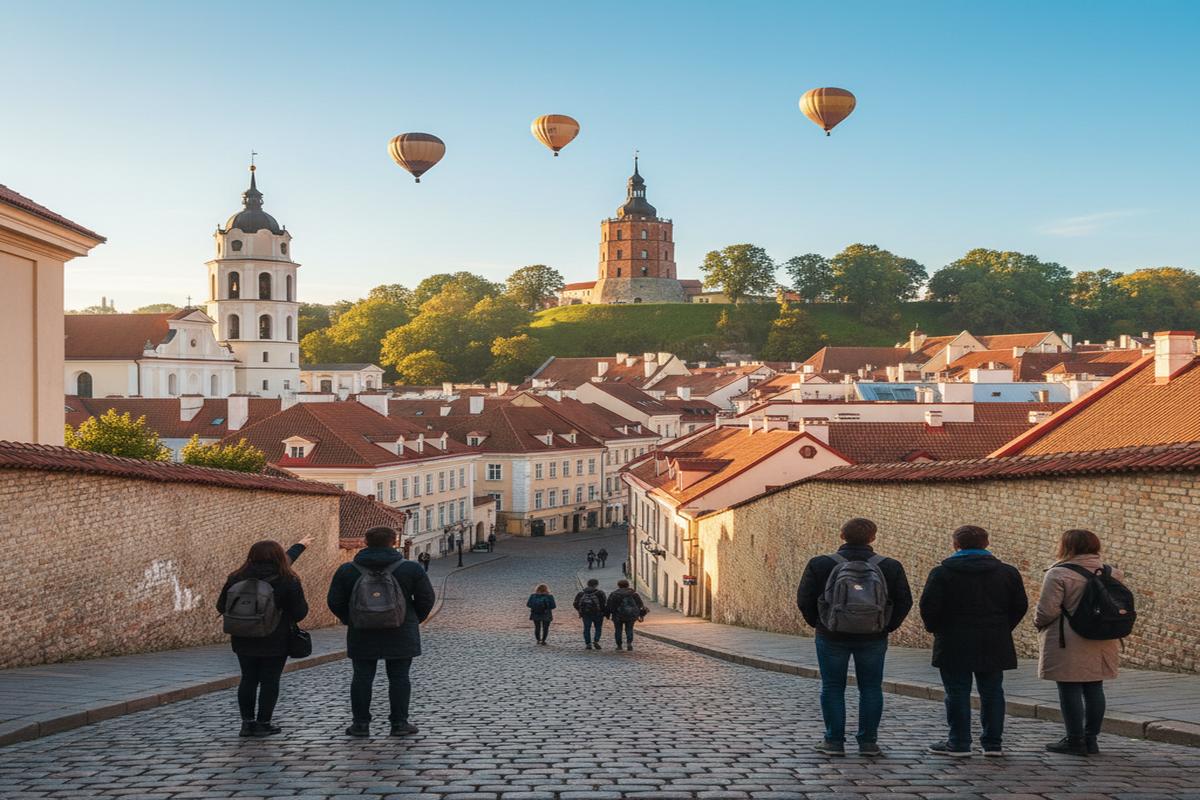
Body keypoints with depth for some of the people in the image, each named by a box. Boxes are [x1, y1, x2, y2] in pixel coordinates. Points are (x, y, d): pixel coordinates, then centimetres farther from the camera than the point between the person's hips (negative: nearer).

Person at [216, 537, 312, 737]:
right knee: (270, 681, 5)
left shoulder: (237, 578, -2)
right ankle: (263, 723, 6)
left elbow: (221, 607, 11)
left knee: (248, 679, 14)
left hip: (243, 641, 4)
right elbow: (300, 612, -9)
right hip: (275, 642, -4)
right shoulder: (288, 581, -14)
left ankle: (247, 722, 13)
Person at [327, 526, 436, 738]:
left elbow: (335, 602, 3)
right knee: (399, 678, 5)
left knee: (362, 677, 7)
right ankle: (399, 723, 7)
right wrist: (414, 620, 14)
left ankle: (360, 723, 9)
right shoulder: (411, 569, -3)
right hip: (401, 635, -1)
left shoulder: (347, 571, 0)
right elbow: (426, 599, 0)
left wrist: (350, 621, 16)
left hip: (361, 635, 1)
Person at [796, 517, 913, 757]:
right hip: (873, 639, 1)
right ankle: (868, 742, 11)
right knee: (871, 688, 11)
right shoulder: (890, 567, -2)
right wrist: (887, 627, 9)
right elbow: (904, 602, 0)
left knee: (833, 688, 8)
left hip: (831, 638, -1)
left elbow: (804, 599, -4)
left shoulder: (820, 565, -5)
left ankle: (834, 741, 8)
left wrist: (818, 624, 7)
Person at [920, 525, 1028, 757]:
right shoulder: (1007, 572, 4)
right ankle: (993, 742, 13)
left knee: (957, 694, 3)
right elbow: (1020, 606, 6)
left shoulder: (941, 573, -6)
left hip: (954, 645, -3)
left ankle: (959, 742, 6)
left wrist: (936, 629, 6)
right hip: (994, 646, 3)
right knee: (992, 693, 10)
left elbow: (929, 607, -10)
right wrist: (1002, 629, 14)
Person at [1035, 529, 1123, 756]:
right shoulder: (1111, 573, 7)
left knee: (1070, 689, 0)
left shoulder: (1058, 574, -13)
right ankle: (1091, 739, 19)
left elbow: (1047, 610, -15)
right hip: (1102, 644, 7)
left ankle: (1075, 740, 3)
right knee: (1094, 689, 12)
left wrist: (1039, 623, 3)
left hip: (1069, 645, -7)